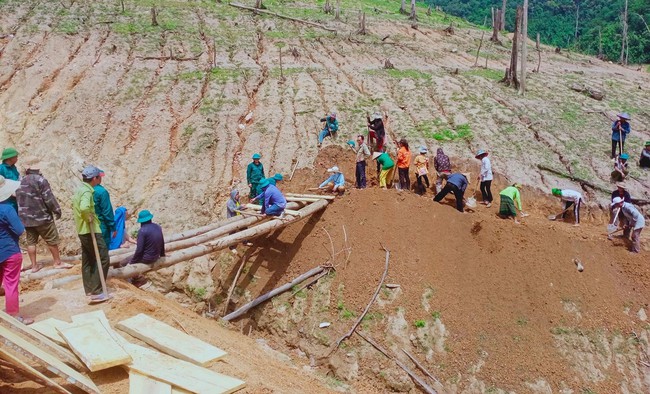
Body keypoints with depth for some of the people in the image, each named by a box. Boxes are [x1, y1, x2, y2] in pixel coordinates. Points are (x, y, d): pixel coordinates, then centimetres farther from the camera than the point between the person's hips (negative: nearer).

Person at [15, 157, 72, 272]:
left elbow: (18, 199, 15)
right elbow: (49, 198, -16)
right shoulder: (40, 180, -14)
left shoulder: (20, 182, 7)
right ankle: (58, 263, 11)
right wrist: (57, 210, -5)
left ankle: (34, 265, 13)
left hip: (25, 218, 6)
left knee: (31, 241, 10)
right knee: (52, 240, 4)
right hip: (42, 217, -6)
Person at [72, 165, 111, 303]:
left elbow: (74, 205, 28)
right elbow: (84, 208, -38)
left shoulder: (80, 189, 12)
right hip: (90, 230, -10)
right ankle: (96, 292, -7)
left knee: (87, 260, 15)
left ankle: (89, 290, 22)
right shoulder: (87, 191, -19)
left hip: (82, 230, 10)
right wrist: (88, 217, -21)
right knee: (103, 259, -6)